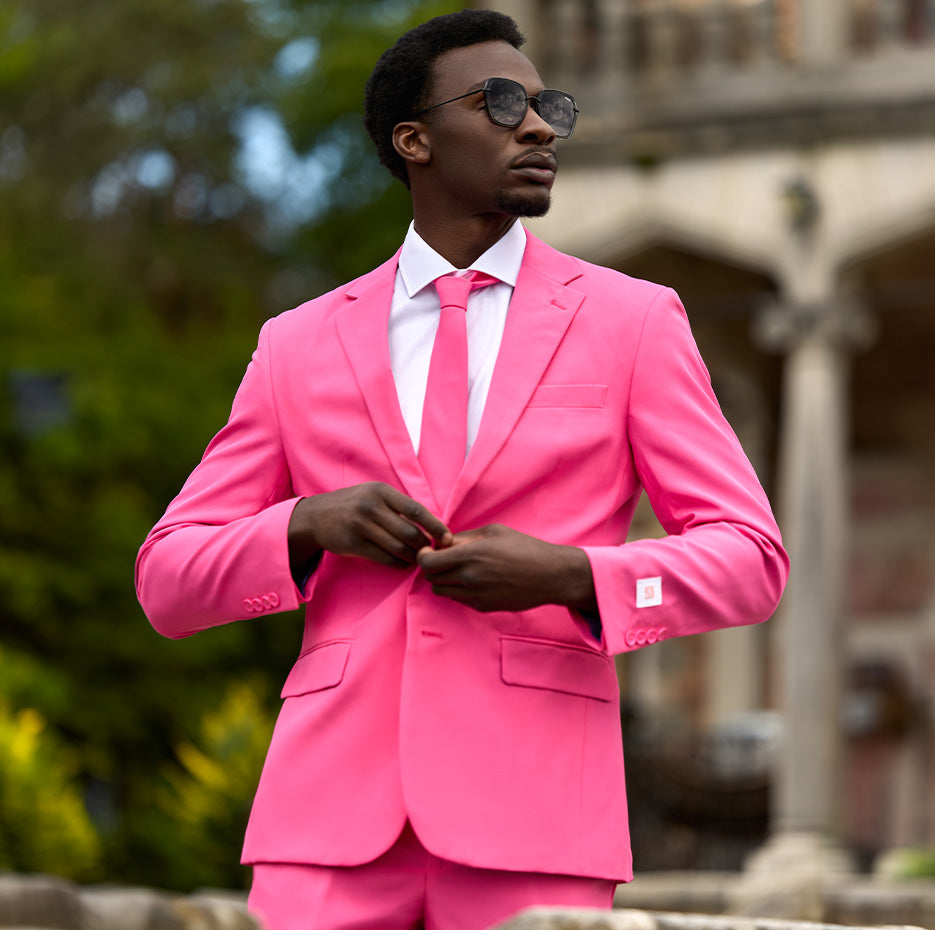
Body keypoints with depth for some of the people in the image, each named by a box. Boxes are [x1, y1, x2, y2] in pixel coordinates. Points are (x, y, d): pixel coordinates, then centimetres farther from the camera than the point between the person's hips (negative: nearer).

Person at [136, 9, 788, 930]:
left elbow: (749, 561, 6)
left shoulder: (631, 323, 10)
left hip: (528, 817, -1)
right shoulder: (298, 347, 14)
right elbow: (169, 583, 13)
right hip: (337, 810, 1)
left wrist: (567, 577, -12)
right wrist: (311, 525, -8)